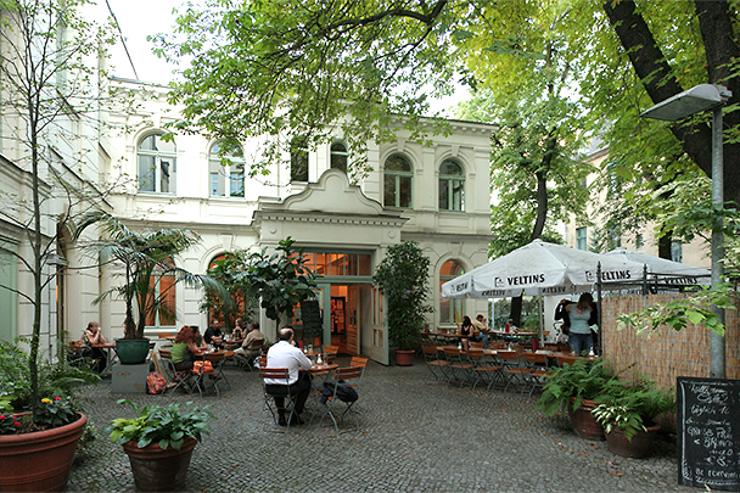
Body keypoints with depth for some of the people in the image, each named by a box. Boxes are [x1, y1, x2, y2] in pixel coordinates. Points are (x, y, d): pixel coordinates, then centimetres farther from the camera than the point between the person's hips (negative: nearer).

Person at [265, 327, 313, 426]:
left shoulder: (271, 349, 4)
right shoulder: (295, 351, -10)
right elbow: (308, 366, 4)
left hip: (269, 388, 4)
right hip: (288, 389, -4)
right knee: (307, 383, 22)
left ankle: (281, 416, 34)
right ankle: (295, 415, 21)